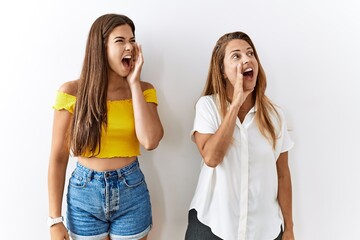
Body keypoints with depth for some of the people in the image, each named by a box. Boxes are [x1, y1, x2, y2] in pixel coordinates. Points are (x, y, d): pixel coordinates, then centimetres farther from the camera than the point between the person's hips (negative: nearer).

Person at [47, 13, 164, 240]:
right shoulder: (72, 92, -7)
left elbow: (150, 141, -19)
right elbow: (58, 157, -4)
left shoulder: (143, 90, -2)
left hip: (132, 191, 1)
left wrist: (134, 83, -14)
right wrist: (55, 219, -4)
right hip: (84, 192, -1)